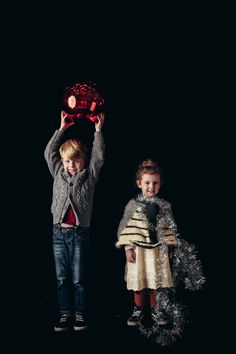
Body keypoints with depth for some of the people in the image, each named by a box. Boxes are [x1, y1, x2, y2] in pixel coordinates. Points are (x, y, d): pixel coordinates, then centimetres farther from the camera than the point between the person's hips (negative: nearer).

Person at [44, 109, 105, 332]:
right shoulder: (59, 173, 11)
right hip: (59, 232, 3)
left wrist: (98, 130, -1)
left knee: (79, 278, 3)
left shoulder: (89, 175, 5)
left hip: (80, 232, -3)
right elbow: (49, 153, 10)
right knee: (62, 278, 8)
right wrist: (62, 129, 9)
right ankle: (65, 313, 16)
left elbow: (99, 157, -3)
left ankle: (80, 314, 15)